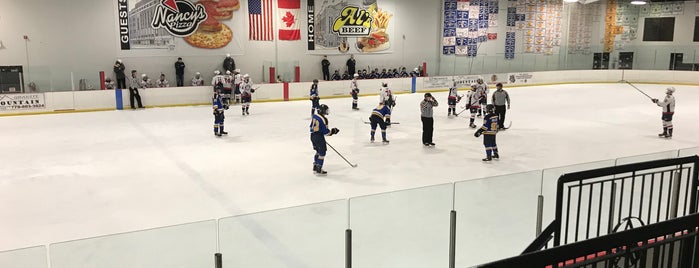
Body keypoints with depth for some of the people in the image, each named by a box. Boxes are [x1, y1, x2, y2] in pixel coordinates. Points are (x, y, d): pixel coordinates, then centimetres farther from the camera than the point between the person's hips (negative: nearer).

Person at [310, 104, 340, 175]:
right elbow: (326, 132, -19)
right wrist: (333, 131, -5)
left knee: (318, 151, 22)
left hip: (313, 136, 9)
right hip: (319, 137, -9)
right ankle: (318, 170, 0)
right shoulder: (323, 120, -21)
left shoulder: (314, 116, 5)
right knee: (322, 152, 0)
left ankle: (315, 167, 28)